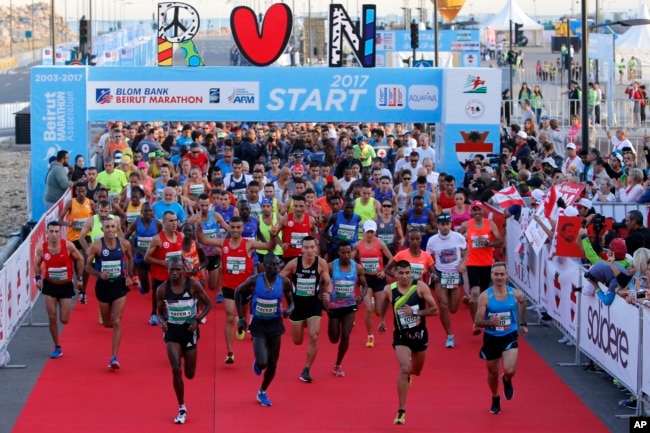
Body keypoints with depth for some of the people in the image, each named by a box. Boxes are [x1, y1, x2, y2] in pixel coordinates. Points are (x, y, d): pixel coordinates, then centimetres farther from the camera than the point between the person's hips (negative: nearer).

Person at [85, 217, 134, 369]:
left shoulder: (124, 244, -6)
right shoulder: (96, 246, -12)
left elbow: (130, 258, 14)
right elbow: (88, 267, -5)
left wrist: (129, 275, 3)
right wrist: (99, 274, -23)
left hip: (119, 285, 0)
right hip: (103, 286, 0)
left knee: (117, 322, -9)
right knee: (107, 323, 15)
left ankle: (114, 357, -10)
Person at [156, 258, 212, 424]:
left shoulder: (193, 285, -11)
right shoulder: (162, 289, -6)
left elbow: (208, 304, -1)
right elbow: (160, 312, 6)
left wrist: (197, 320, -16)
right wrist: (162, 322, -16)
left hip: (189, 330, 0)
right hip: (172, 330, 0)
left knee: (189, 374, 8)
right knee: (176, 370, -14)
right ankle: (182, 409, 1)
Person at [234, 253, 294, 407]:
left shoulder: (284, 282, -12)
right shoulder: (255, 280, -16)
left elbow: (291, 303, 1)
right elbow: (238, 292, 2)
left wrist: (288, 311, -23)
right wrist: (241, 318, 1)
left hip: (275, 324, 2)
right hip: (258, 325, -2)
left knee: (272, 364, 9)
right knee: (263, 363, -14)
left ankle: (262, 392, 33)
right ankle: (257, 363, 25)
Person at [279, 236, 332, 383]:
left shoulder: (321, 263, -11)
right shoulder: (294, 263, -13)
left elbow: (328, 282, -5)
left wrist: (328, 293, -26)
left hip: (314, 303, -1)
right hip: (297, 303, 1)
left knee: (314, 337, -15)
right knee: (297, 341, 12)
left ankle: (306, 371, 1)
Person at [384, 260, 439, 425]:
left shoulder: (420, 287, -15)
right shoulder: (389, 290, -12)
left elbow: (434, 310, -14)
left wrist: (415, 312, -24)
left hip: (419, 334, 2)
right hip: (401, 336, -2)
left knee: (416, 370, 21)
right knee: (404, 369, -21)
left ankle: (409, 373, 62)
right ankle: (401, 411, -15)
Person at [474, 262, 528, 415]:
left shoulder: (516, 294, -9)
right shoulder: (485, 296, -14)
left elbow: (523, 303, 17)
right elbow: (477, 322, -13)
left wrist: (523, 323, 23)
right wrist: (490, 322, -33)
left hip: (509, 337, 0)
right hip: (491, 338, 0)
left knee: (509, 370, -20)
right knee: (493, 373, 15)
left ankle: (507, 381, 19)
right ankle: (495, 399, 45)